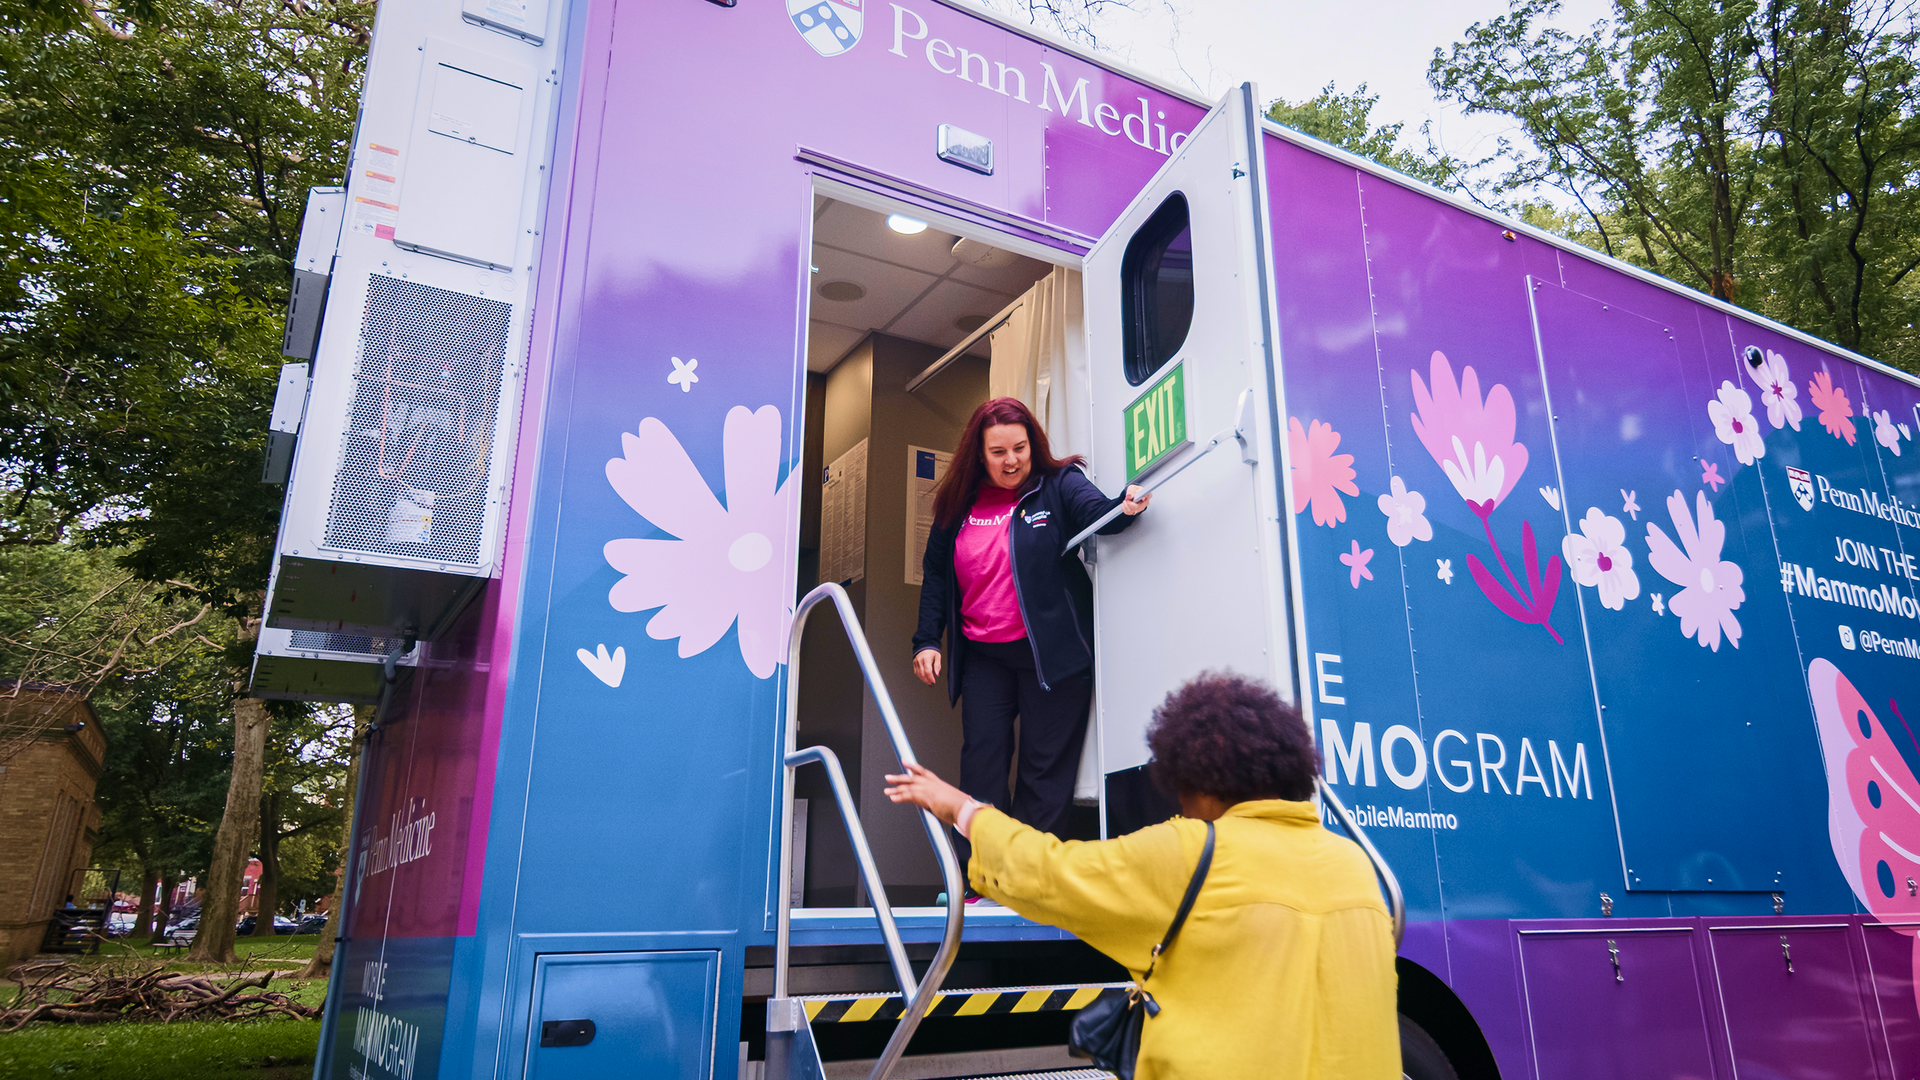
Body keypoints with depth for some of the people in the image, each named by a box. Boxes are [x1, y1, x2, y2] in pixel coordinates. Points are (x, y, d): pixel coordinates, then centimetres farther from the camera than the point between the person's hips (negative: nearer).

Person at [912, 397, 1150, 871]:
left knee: (1045, 766, 2)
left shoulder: (1058, 486, -2)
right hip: (983, 656, 4)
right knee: (980, 762, 2)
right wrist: (927, 640, 7)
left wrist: (1124, 507, -45)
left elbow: (1098, 512, -22)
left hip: (1050, 651, -3)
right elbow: (935, 577, 14)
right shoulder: (957, 504, 8)